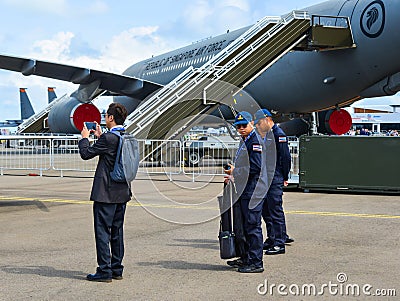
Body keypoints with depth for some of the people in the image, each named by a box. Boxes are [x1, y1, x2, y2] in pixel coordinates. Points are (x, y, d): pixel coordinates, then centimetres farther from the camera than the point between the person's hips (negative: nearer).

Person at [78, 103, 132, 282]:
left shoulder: (108, 138, -17)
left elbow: (86, 154, -9)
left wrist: (85, 137, 7)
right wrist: (100, 136, 25)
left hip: (106, 193, -8)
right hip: (122, 192, 8)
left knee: (102, 231, -2)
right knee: (117, 231, 14)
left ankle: (104, 271, 0)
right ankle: (117, 269, 19)